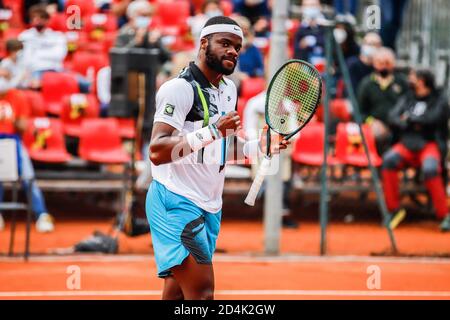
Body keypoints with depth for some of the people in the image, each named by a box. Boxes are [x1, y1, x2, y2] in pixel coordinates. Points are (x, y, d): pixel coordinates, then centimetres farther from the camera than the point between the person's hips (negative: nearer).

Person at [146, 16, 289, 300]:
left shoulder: (229, 89, 14)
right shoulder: (179, 88, -14)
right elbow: (157, 152, -24)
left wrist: (259, 147, 9)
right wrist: (212, 131, -32)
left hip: (209, 208, 9)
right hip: (177, 202, -9)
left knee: (176, 294, 8)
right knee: (202, 292, -18)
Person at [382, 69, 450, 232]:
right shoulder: (407, 99, 19)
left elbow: (433, 118, -10)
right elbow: (393, 117, 8)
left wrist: (409, 118, -1)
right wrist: (408, 125, -11)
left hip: (429, 144, -4)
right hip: (406, 144, 4)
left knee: (430, 168, -36)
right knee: (389, 160, -29)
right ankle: (394, 209, -19)